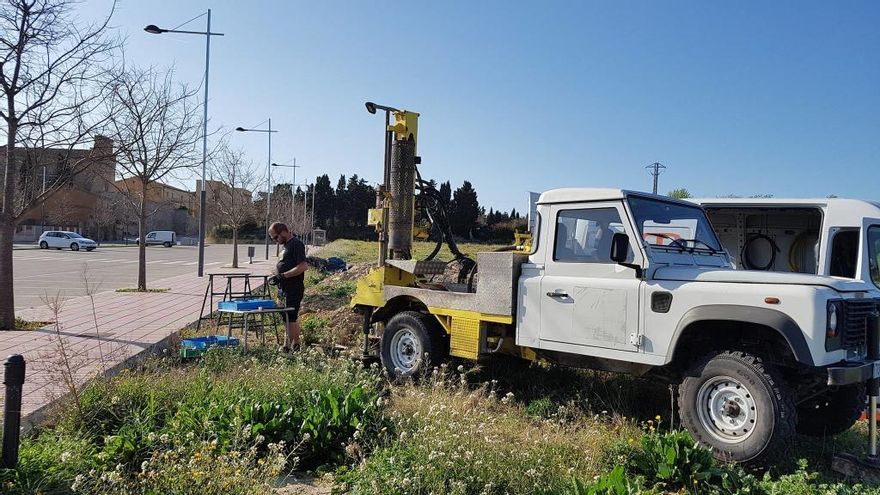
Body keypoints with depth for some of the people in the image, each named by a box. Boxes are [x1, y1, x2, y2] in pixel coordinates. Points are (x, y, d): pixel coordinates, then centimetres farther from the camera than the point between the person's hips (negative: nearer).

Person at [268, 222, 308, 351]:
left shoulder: (296, 244, -14)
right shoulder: (286, 245, 16)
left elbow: (303, 266, -22)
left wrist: (284, 275, -23)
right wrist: (278, 277, 12)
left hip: (293, 289, -10)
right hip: (285, 289, 10)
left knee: (290, 319, -7)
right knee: (293, 318, 14)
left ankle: (287, 347, -4)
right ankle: (296, 345, 21)